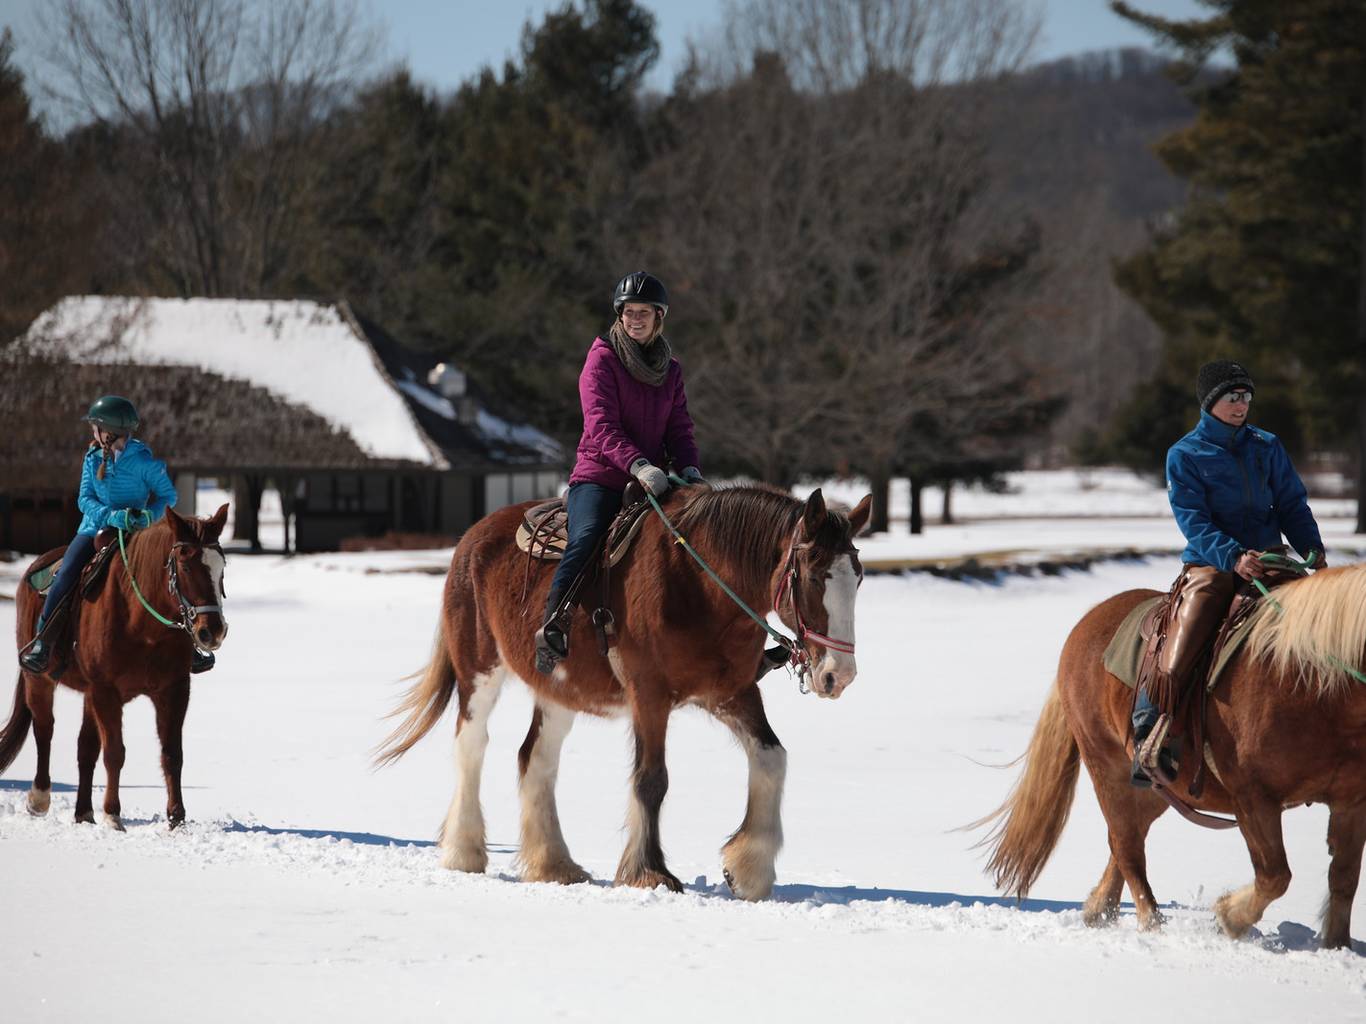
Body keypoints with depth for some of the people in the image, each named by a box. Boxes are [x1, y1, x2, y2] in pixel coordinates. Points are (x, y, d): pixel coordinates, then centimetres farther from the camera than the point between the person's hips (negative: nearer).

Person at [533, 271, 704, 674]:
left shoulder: (670, 369, 17)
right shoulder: (603, 358, -2)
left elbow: (679, 428, 15)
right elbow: (602, 425, -14)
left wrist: (689, 466, -8)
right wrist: (636, 463, -30)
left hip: (650, 480, 6)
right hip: (599, 476, -6)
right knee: (586, 538, -32)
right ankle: (552, 629, -36)